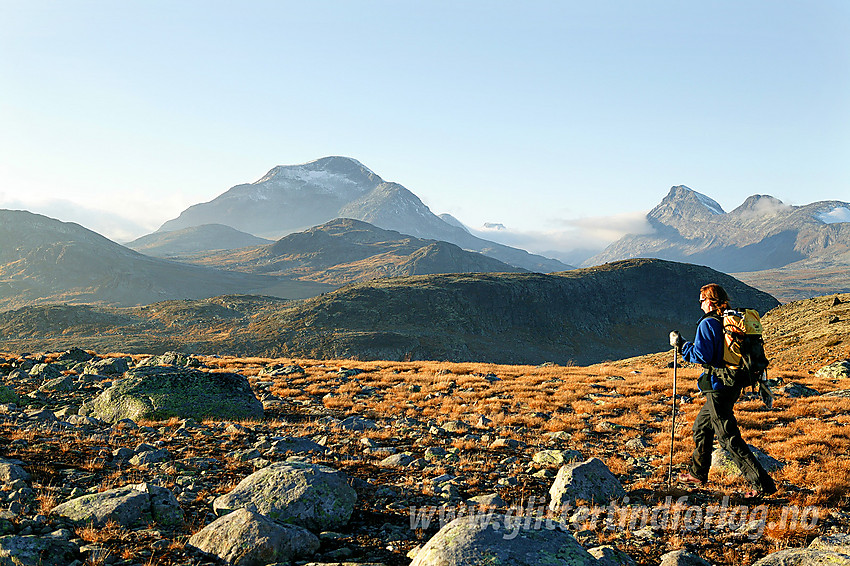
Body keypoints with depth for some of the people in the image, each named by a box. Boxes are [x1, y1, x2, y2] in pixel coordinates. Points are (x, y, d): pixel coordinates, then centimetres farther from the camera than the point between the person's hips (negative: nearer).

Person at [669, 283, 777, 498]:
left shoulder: (708, 323, -15)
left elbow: (701, 356, -21)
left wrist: (680, 345, -10)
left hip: (717, 386, -9)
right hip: (734, 385, 9)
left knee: (729, 438, -5)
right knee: (702, 426, 23)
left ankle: (762, 483, -8)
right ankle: (697, 473, 36)